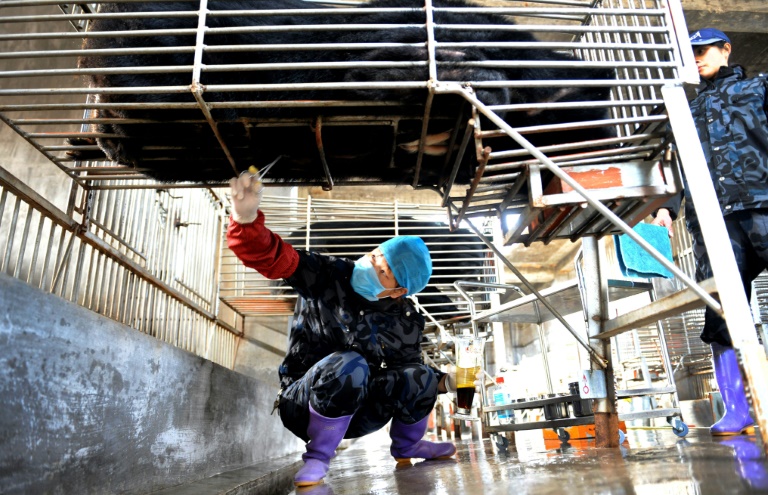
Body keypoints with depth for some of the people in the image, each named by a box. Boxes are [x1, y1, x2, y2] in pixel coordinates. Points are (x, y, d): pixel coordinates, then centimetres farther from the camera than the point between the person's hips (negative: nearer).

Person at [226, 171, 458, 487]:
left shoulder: (406, 324, -4)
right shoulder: (328, 275, -15)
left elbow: (409, 368, 7)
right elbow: (271, 257, -26)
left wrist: (440, 382, -12)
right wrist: (247, 218, -45)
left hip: (356, 413, 5)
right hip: (303, 405, -4)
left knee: (419, 376, -17)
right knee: (349, 365, -36)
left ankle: (407, 446, 15)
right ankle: (317, 457, -15)